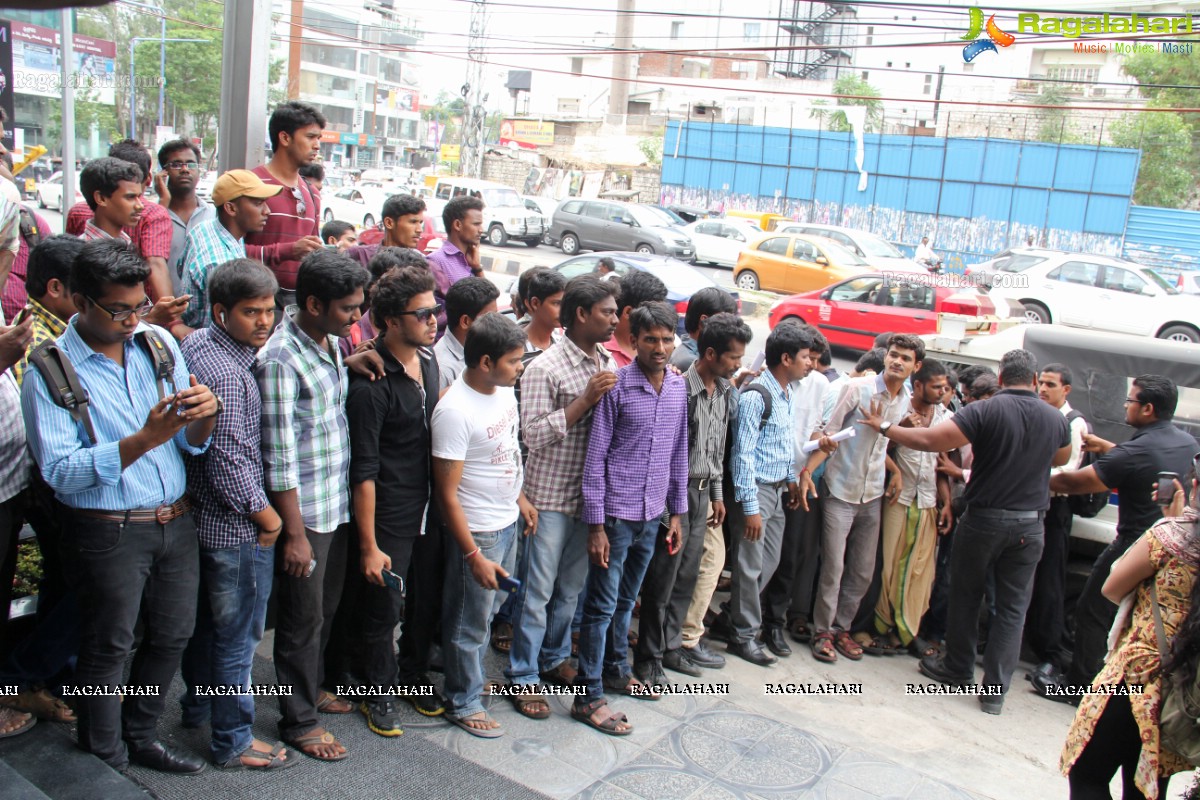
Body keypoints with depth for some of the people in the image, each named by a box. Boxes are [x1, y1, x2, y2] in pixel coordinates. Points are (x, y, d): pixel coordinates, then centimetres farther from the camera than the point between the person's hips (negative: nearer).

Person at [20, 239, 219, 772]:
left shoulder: (159, 343, 2)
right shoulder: (49, 372, -11)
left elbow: (192, 444, 3)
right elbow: (59, 469, -18)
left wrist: (203, 417, -21)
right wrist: (144, 439, -29)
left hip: (177, 521, 5)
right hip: (109, 532, -5)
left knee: (172, 635, 17)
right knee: (107, 651, 9)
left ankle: (140, 738, 39)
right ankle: (105, 768, 30)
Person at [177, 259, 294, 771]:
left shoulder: (195, 344, 4)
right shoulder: (225, 372, -25)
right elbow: (229, 461, -26)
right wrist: (266, 515, -12)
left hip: (201, 514, 10)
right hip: (237, 526, -10)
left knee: (206, 619, 24)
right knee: (238, 634, 4)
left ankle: (198, 705, 43)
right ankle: (233, 742, 19)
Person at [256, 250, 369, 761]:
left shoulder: (334, 342, 6)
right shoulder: (280, 359, -21)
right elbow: (279, 458, -20)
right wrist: (295, 533, -19)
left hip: (339, 503, 8)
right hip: (304, 512, -8)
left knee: (327, 607, 22)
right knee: (303, 617, 7)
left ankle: (311, 687, 42)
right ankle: (298, 720, 23)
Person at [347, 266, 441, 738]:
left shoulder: (428, 361, 3)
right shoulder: (371, 383, -21)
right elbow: (364, 472, -18)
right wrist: (369, 545, -16)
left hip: (429, 509, 7)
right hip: (390, 520, -7)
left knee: (430, 600, 17)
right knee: (385, 611, 9)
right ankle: (380, 694, 30)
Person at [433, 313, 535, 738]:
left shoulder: (504, 389, -1)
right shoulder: (455, 411, -26)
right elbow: (447, 493, -22)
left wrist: (520, 497, 17)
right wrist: (474, 555, -21)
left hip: (508, 521, 8)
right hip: (477, 531, -8)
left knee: (489, 607, 22)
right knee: (469, 621, 9)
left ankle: (471, 675, 42)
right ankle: (462, 702, 26)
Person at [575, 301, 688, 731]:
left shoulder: (679, 388, 5)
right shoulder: (617, 386, -12)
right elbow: (595, 457, -11)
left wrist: (677, 512, 12)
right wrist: (595, 523, -13)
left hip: (653, 515, 5)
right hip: (616, 514, -5)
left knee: (626, 600, 20)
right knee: (602, 605, 1)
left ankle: (616, 670, 37)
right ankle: (588, 696, 11)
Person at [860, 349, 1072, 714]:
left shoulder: (985, 411, -15)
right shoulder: (1055, 419, 1)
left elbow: (930, 440, -23)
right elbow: (1062, 458, 23)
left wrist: (883, 427, -12)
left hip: (984, 519, -3)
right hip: (1029, 524, 3)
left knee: (966, 596, 15)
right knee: (1012, 607, 9)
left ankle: (957, 668, 29)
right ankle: (995, 690, 10)